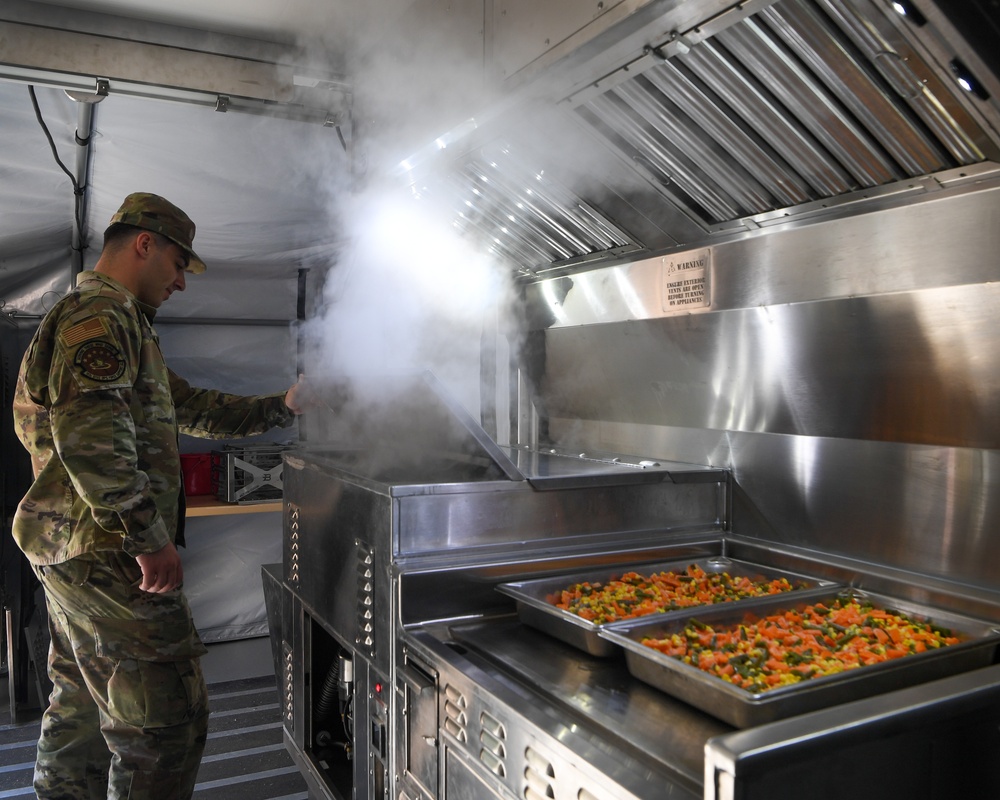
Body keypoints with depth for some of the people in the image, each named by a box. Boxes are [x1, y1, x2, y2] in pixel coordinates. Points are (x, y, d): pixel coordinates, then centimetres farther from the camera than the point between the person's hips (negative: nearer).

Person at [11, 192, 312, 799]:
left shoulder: (119, 324, 22)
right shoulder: (99, 316, -13)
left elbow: (192, 408, 25)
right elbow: (87, 434, -27)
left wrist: (281, 408, 20)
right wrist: (150, 538, -24)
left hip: (77, 553, 11)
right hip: (108, 552, -11)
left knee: (83, 710, 21)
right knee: (169, 717, -6)